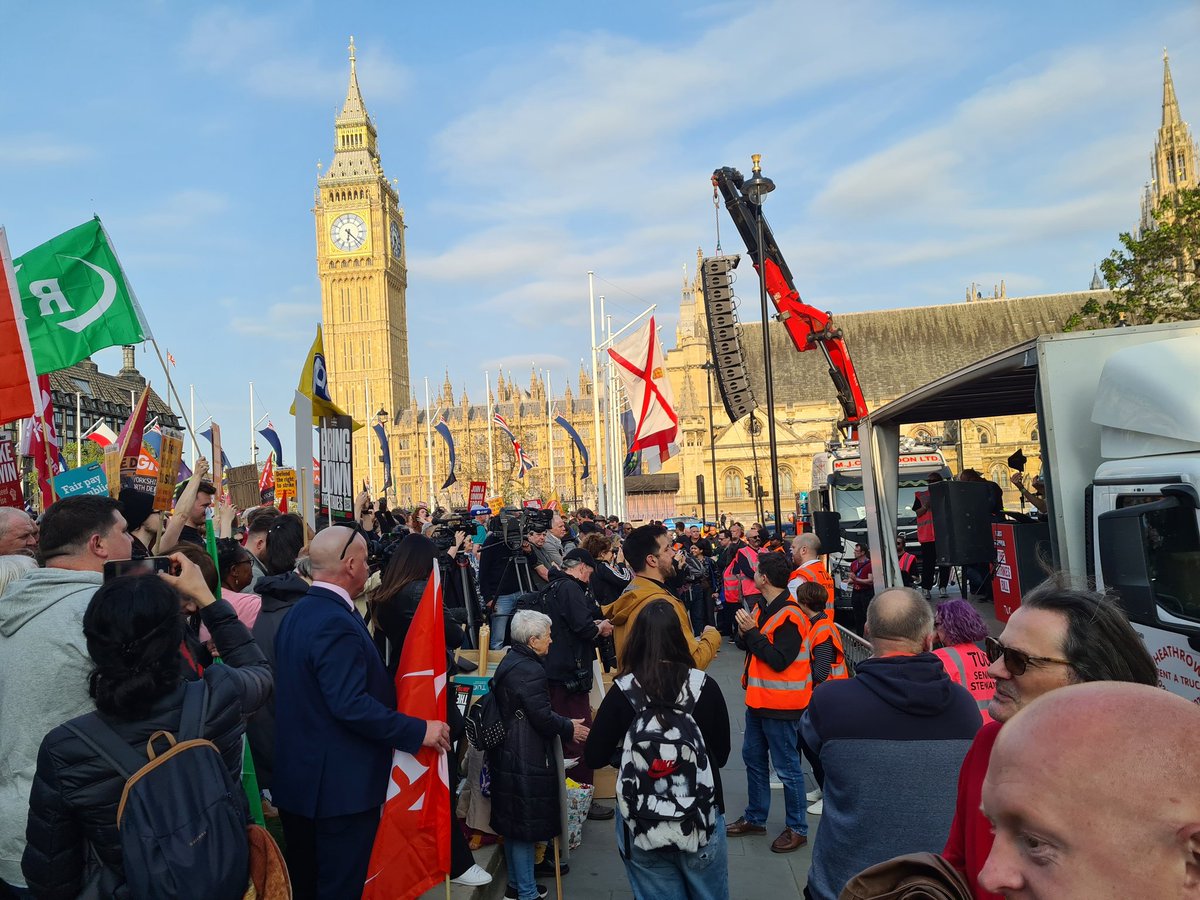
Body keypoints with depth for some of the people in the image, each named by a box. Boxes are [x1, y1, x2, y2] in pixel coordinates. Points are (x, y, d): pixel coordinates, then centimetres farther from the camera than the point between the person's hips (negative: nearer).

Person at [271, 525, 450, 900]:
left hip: (300, 777, 10)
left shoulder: (298, 613, 7)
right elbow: (351, 705, -29)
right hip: (340, 783, -10)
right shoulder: (335, 622, -24)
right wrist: (419, 731, -23)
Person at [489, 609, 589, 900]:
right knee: (526, 825, 2)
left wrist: (565, 723, 19)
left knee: (514, 825, 20)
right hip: (527, 760, -10)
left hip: (508, 755, 10)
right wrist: (570, 729, -4)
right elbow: (543, 718, -21)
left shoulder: (510, 662, 10)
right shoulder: (529, 670, -21)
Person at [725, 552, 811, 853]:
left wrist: (752, 631, -22)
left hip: (781, 704, -9)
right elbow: (745, 645, 11)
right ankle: (755, 818, 34)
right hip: (758, 699, 9)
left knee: (787, 767, 4)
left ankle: (797, 828, 19)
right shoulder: (762, 608, 7)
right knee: (753, 757, 19)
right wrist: (744, 631, -10)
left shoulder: (790, 616, -21)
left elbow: (779, 660, -26)